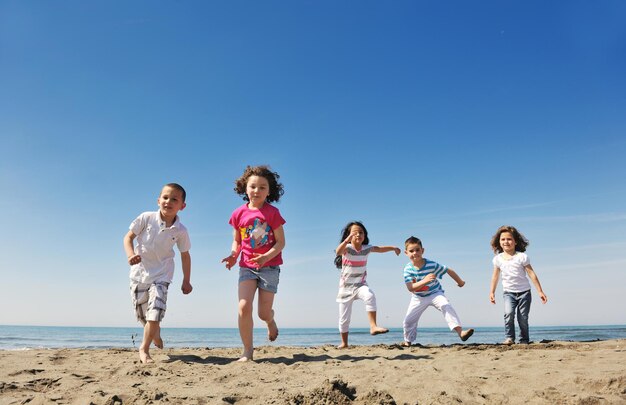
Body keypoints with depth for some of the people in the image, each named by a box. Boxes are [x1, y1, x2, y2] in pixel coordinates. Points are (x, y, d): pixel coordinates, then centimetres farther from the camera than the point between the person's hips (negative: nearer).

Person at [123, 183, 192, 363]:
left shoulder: (180, 231, -9)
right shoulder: (146, 218, -11)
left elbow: (185, 255, 2)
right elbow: (128, 237, -3)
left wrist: (186, 280, 2)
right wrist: (130, 254, -23)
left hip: (161, 275, -1)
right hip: (139, 272, 1)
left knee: (155, 313, -14)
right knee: (142, 314, 13)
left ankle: (144, 349, 8)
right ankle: (155, 332, 46)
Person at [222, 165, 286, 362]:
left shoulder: (272, 213, -8)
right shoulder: (239, 214, 0)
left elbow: (280, 242, -8)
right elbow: (237, 240, 11)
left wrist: (266, 257, -25)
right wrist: (233, 255, -9)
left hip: (269, 267, -2)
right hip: (247, 266, 2)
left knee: (264, 313, 3)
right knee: (244, 307, -14)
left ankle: (271, 322, 43)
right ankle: (247, 351, 1)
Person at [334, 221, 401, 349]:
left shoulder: (366, 248, -2)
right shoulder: (347, 248, -15)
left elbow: (379, 249, 18)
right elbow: (338, 252, -39)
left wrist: (393, 248, 12)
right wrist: (348, 239, -54)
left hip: (361, 285, 2)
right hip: (346, 287, -2)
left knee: (370, 296, -33)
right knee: (344, 319, 5)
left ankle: (373, 326, -32)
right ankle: (344, 343, 24)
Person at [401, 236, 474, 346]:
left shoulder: (432, 265, -23)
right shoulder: (408, 269, -20)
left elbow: (449, 271, -9)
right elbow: (410, 288, -30)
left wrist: (460, 282, 6)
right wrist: (424, 281, -45)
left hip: (435, 293, -2)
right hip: (419, 297, 2)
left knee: (446, 306, -31)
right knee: (408, 320, 6)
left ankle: (460, 331, -38)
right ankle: (408, 342, 31)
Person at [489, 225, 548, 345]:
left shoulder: (521, 257, -9)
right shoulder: (498, 259, 0)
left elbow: (531, 274, -6)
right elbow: (495, 276, 11)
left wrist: (540, 292, -6)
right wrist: (492, 292, 11)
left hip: (524, 292, -1)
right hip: (508, 292, 1)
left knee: (523, 319, 1)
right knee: (509, 313, -22)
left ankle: (524, 340, 19)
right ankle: (509, 338, -11)